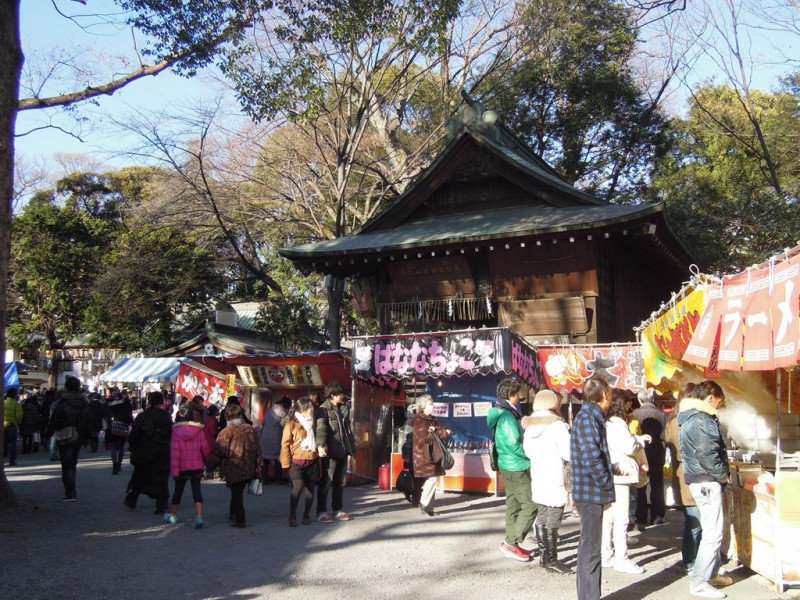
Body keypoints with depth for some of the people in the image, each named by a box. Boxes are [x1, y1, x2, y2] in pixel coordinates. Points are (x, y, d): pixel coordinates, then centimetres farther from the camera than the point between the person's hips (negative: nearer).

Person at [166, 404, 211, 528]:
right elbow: (205, 448, 0)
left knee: (178, 490, 15)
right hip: (197, 465, 1)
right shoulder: (198, 430, -4)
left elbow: (174, 452, -11)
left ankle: (173, 516, 31)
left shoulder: (176, 431, -9)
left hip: (182, 467, -1)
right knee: (196, 490, 2)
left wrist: (174, 470, -9)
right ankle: (199, 516, -11)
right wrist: (208, 461, 18)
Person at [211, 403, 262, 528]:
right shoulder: (250, 429, 2)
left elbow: (218, 452, -10)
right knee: (238, 492, 20)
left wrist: (214, 463, 9)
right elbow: (257, 450, 6)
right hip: (248, 470, 5)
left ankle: (240, 520, 7)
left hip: (233, 470, -5)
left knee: (236, 493, 6)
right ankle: (234, 515, 33)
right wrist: (258, 467, 13)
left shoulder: (226, 432, -12)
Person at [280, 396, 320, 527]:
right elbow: (285, 444, -6)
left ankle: (306, 515, 22)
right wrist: (286, 463, -7)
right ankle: (292, 516, -1)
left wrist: (319, 461, 15)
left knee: (310, 489, 6)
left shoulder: (313, 423, 11)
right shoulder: (291, 424, -7)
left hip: (312, 461, 5)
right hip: (297, 462, -5)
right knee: (298, 487, -16)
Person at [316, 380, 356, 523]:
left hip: (343, 451, 7)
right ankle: (321, 512, 5)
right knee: (326, 482, -2)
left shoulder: (344, 409, 14)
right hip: (330, 452, -7)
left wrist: (352, 446, 16)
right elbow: (321, 428, -23)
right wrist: (321, 445, -36)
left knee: (340, 482, 13)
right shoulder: (324, 409, -9)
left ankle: (338, 510, 23)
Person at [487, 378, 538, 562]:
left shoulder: (501, 412, 12)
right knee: (531, 505, -8)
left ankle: (512, 545, 21)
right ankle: (511, 543, -6)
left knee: (513, 505, 14)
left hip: (508, 466, 10)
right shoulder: (508, 415, -19)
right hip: (516, 467, -10)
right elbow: (514, 444, -23)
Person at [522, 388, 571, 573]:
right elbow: (568, 453, -16)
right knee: (553, 521, 0)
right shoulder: (557, 426, -15)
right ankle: (552, 560, 5)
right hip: (555, 480, -7)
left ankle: (544, 555, 22)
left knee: (542, 518, 15)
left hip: (537, 478, 7)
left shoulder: (529, 426, 6)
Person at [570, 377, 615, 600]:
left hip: (593, 492, 10)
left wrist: (610, 471, 10)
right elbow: (591, 457, -22)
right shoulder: (587, 417, -16)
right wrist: (607, 483, -14)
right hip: (592, 492, -10)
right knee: (590, 548, -3)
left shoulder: (592, 416, 14)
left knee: (591, 546, 17)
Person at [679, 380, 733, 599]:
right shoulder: (701, 421, -19)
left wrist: (720, 474, 12)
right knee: (713, 533, -6)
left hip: (701, 480, 11)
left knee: (713, 529, 20)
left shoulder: (690, 418, 14)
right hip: (707, 481, -11)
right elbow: (707, 454, -25)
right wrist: (723, 474, -10)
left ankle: (711, 574, 31)